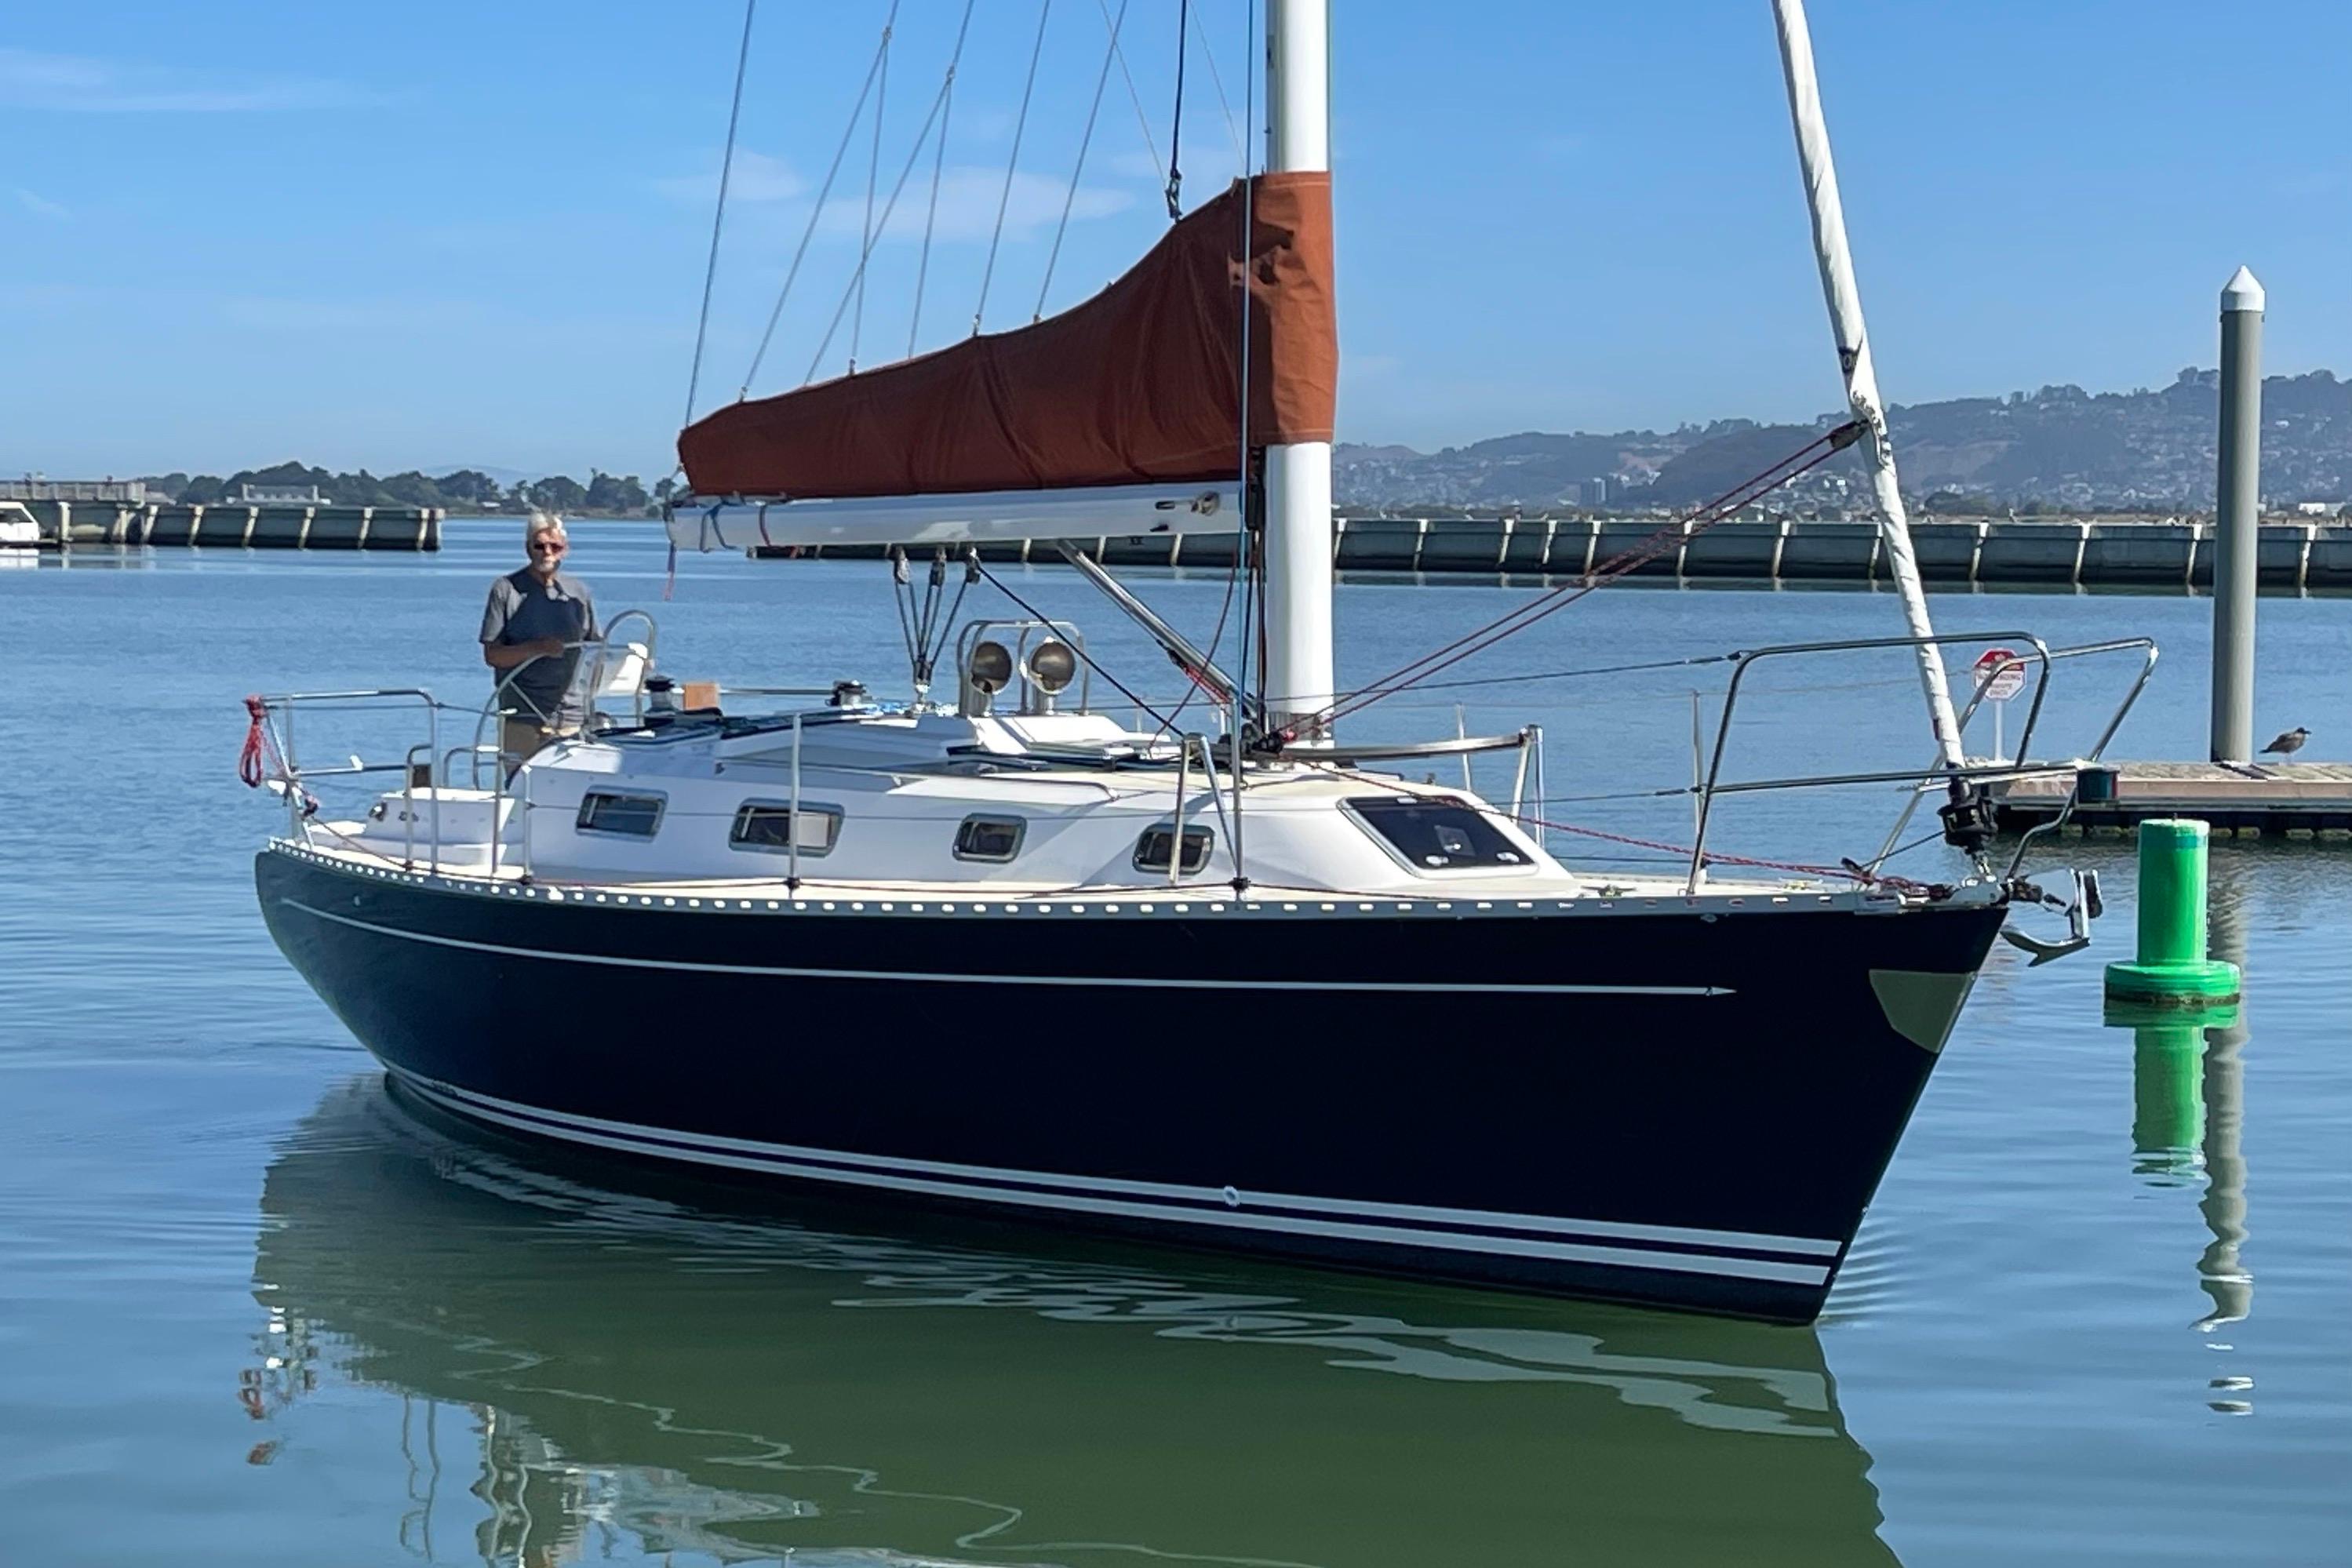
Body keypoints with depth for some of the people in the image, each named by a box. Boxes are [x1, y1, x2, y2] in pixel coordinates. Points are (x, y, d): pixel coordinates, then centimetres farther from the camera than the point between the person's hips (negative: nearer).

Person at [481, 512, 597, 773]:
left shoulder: (578, 592, 16)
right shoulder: (506, 590, 4)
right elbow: (491, 654, -2)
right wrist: (536, 648, -17)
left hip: (572, 719, 3)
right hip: (522, 719, -3)